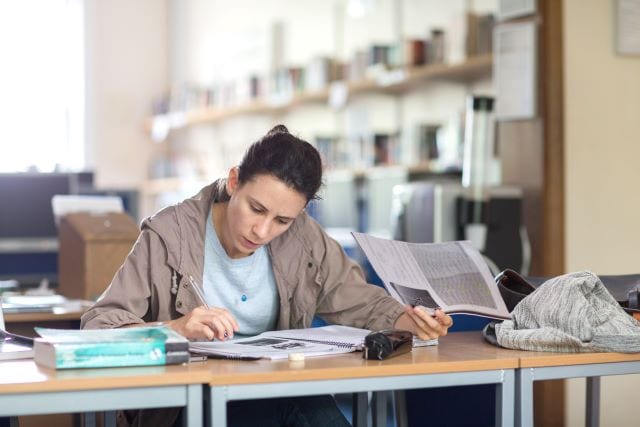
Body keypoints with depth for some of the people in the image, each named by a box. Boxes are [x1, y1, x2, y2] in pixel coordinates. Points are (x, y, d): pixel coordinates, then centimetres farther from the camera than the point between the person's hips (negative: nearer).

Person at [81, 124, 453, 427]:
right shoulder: (170, 238, -10)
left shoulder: (304, 239, 1)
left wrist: (407, 320, -10)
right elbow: (98, 326, -13)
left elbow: (360, 301, 13)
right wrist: (173, 329, -32)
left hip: (280, 390, 4)